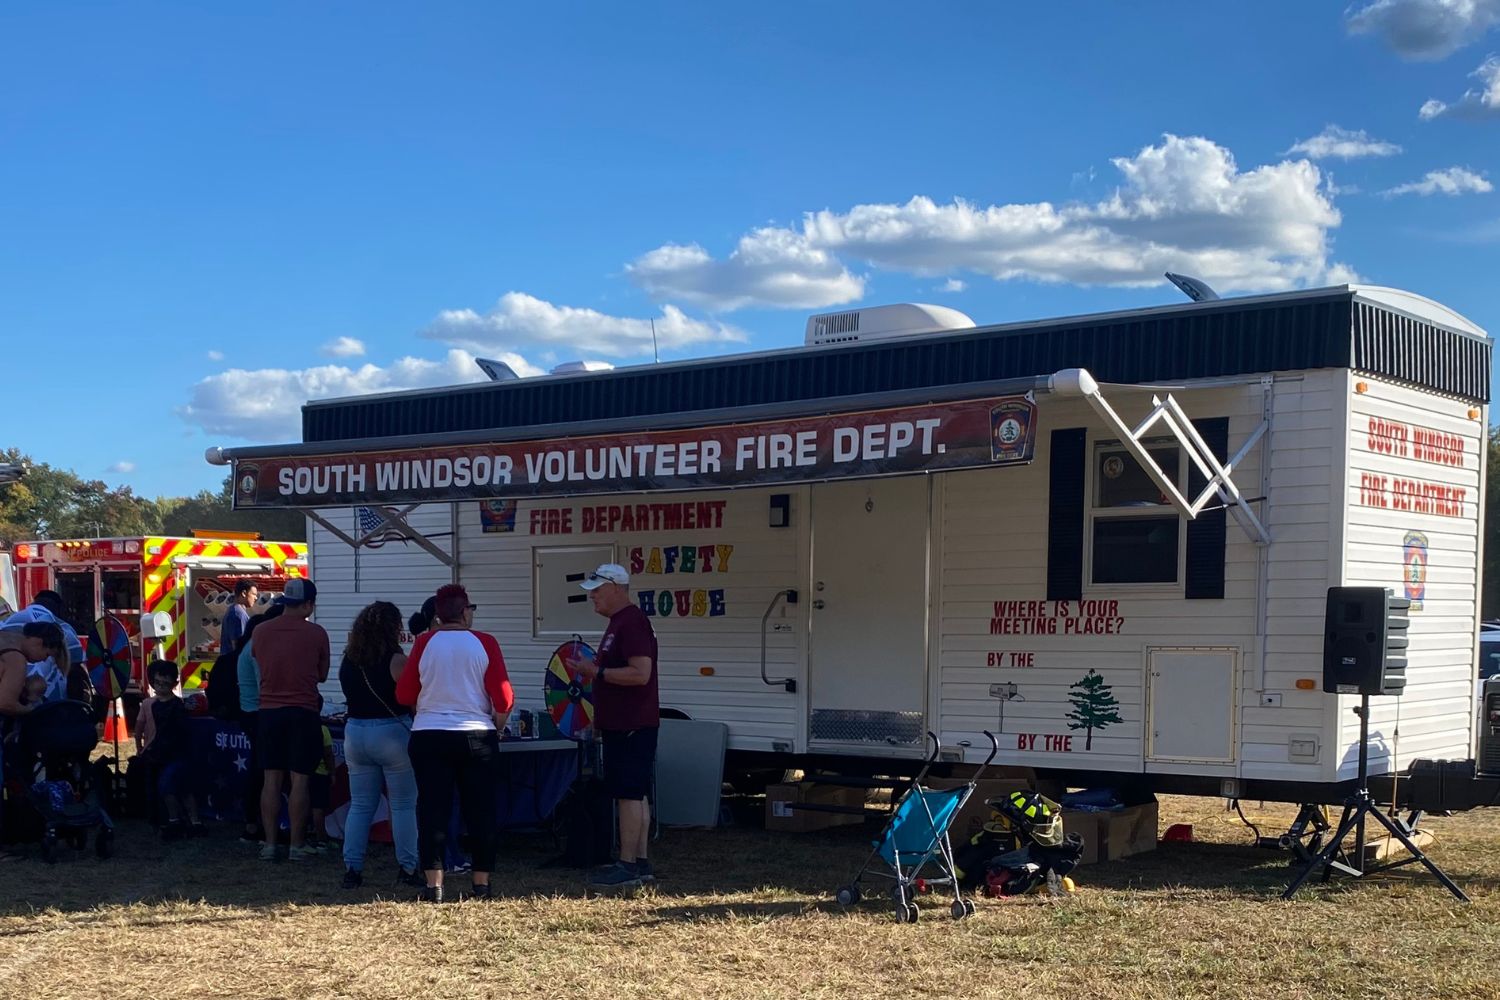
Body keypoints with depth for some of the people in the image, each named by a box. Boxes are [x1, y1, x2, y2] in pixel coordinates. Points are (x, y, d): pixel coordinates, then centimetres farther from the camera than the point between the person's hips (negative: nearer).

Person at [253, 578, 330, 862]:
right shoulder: (316, 633, -6)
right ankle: (297, 845, 2)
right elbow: (322, 675, 5)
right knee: (299, 780, 0)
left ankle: (269, 844, 9)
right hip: (303, 713, -3)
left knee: (272, 779, 8)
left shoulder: (261, 631, 2)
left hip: (268, 710, 3)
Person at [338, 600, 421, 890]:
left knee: (359, 805, 11)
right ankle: (408, 868, 5)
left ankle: (352, 868, 9)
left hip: (354, 733, 5)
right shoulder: (395, 660, -14)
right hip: (392, 733, -5)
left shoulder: (348, 661, 4)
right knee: (403, 805, 4)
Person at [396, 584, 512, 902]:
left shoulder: (425, 643, -2)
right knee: (480, 812, 10)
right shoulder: (485, 643, -5)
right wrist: (497, 726, 12)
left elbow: (404, 695, 0)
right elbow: (504, 699, -7)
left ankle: (434, 884, 2)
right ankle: (482, 883, 14)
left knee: (432, 811, 5)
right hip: (477, 737, 0)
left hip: (428, 737, 1)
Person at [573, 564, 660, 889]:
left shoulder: (631, 622, -16)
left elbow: (640, 673, -24)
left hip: (631, 726, -11)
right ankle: (640, 863, 16)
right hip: (623, 725, 11)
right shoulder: (619, 622, 18)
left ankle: (627, 866, -6)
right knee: (635, 794, 12)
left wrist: (597, 671, -19)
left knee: (629, 794, -8)